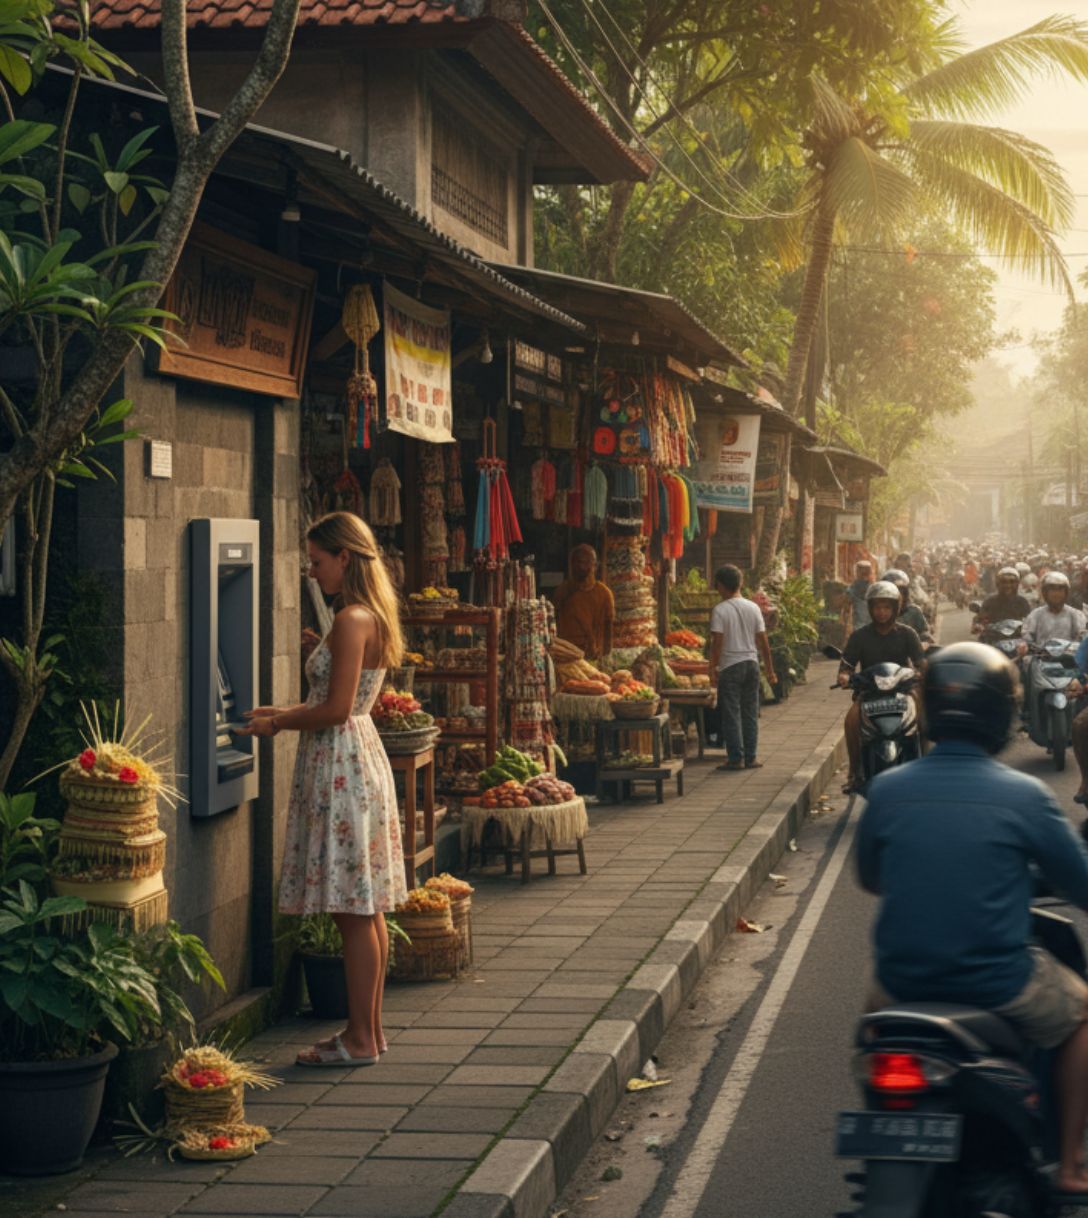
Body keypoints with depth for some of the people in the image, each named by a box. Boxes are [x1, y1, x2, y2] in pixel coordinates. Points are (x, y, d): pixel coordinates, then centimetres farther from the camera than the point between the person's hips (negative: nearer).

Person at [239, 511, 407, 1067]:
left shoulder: (351, 621, -17)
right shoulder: (371, 617, 13)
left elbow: (336, 710, -20)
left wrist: (277, 724, -7)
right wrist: (284, 713, 15)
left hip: (342, 767, -10)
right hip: (359, 757, 10)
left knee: (354, 911, -4)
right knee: (365, 910, 13)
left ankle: (360, 1039, 1)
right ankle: (368, 1029, 20)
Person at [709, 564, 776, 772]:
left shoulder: (720, 610, -10)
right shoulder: (753, 607, 4)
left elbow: (717, 642, -15)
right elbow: (763, 641, 5)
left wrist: (713, 665, -4)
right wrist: (770, 669, 11)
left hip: (730, 665, -5)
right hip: (751, 663, 5)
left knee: (731, 714, 1)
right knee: (751, 713, 11)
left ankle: (736, 758, 0)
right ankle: (750, 757, 13)